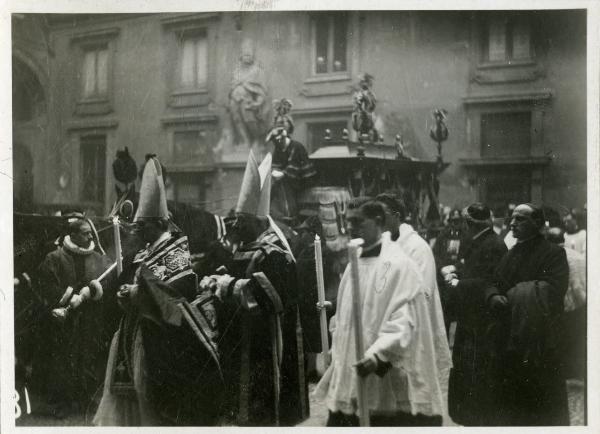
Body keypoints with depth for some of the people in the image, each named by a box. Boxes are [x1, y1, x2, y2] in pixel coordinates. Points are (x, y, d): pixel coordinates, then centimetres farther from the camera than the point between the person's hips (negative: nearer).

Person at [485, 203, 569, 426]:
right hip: (507, 340, 7)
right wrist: (494, 297, -9)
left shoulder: (553, 254, -9)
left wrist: (514, 295, -14)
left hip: (537, 346, -7)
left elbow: (551, 293, -21)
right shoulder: (510, 255, 16)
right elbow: (493, 284, 15)